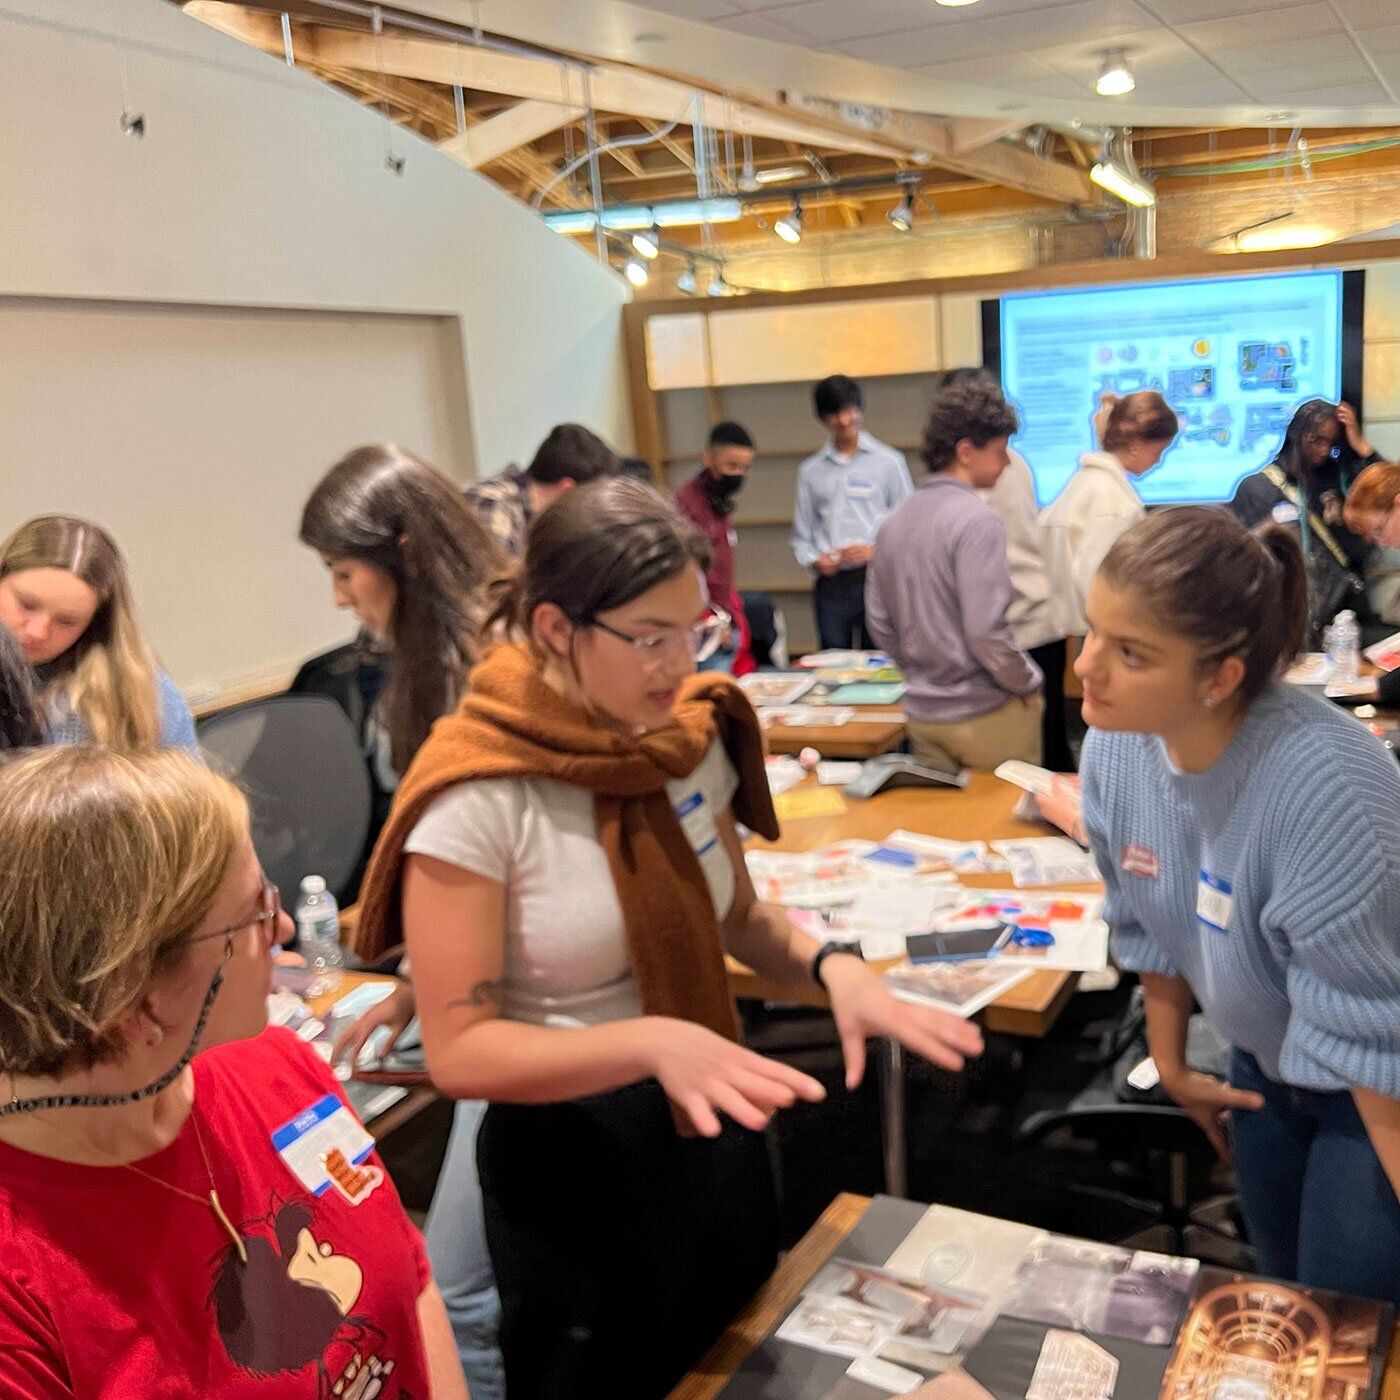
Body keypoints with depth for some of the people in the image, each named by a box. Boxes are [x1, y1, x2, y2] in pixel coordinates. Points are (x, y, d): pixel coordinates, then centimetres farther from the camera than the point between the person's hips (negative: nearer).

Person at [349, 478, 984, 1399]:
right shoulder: (474, 799, -25)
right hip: (577, 1164, -6)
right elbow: (459, 1051, -22)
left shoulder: (693, 733, -7)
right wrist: (651, 1042, -36)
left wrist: (829, 965, -15)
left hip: (718, 1132, 6)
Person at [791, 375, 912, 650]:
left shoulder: (889, 462, 6)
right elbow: (802, 534, 14)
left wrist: (876, 551, -10)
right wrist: (815, 560, -5)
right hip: (832, 584, 2)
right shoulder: (811, 471, 12)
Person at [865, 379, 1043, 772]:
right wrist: (1028, 683, -7)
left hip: (922, 711, 7)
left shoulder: (895, 520, 6)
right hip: (983, 714, -7)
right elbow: (986, 631, -22)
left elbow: (879, 622, 10)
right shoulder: (978, 520, -17)